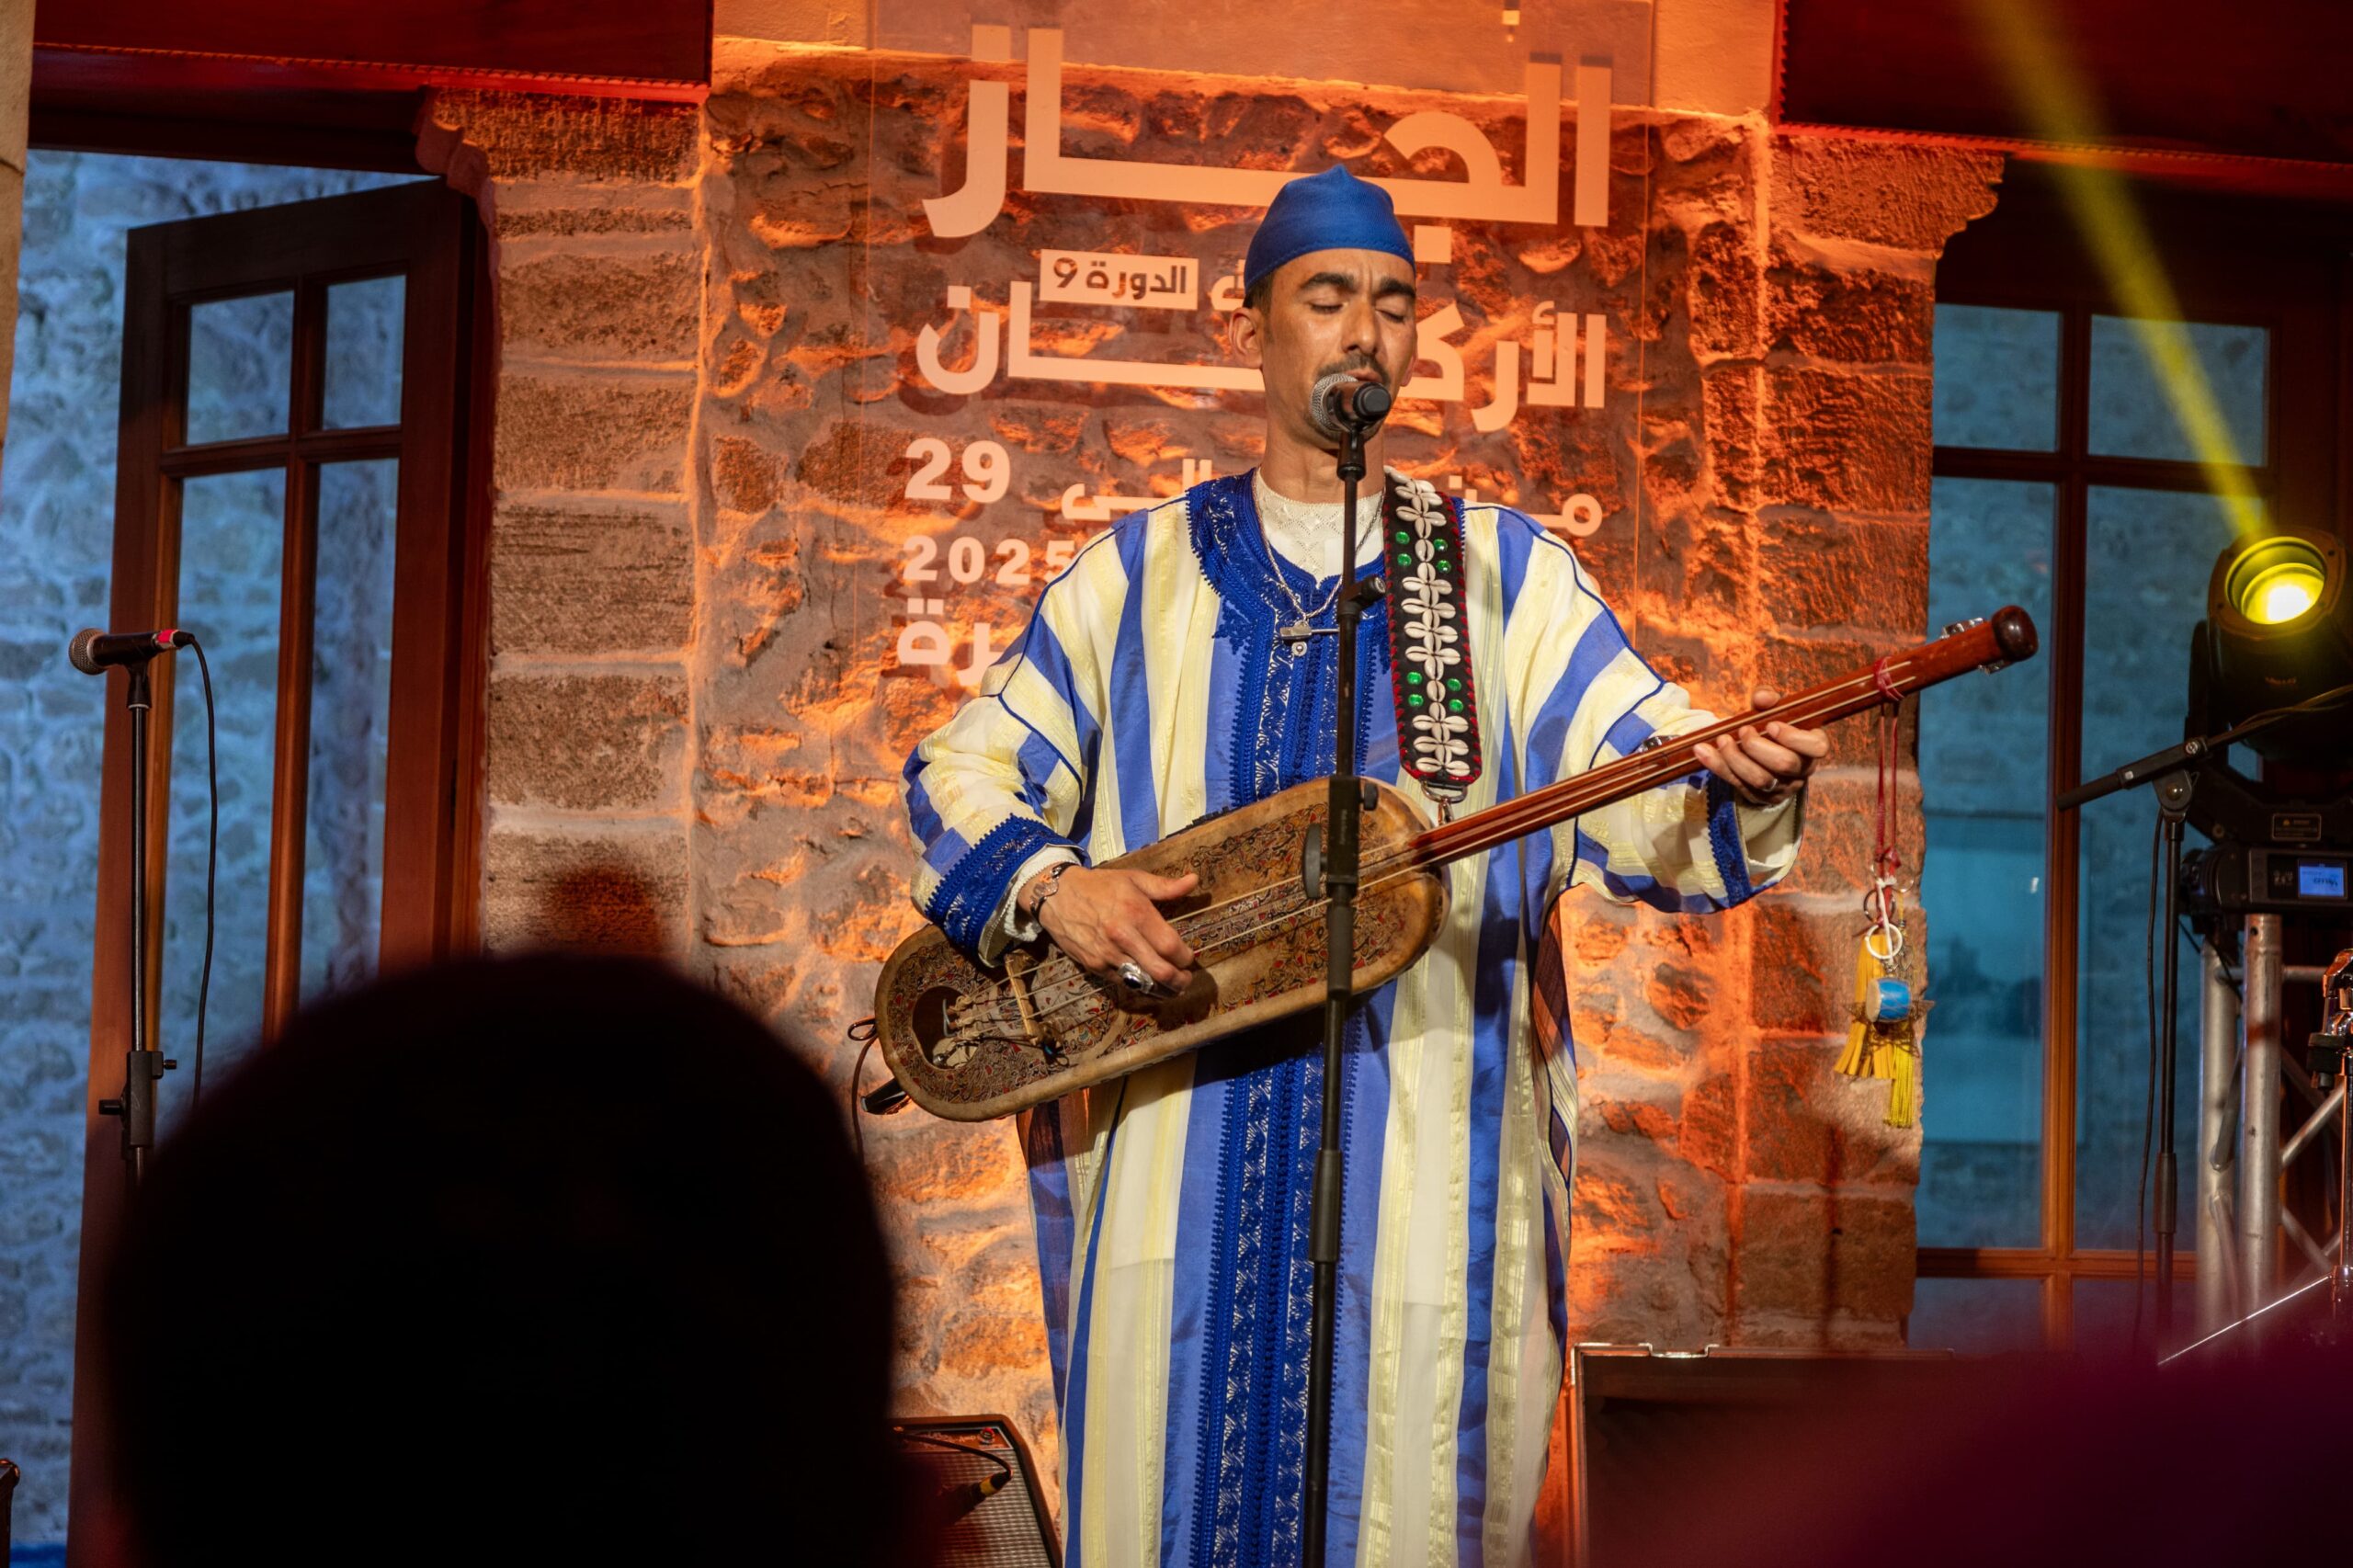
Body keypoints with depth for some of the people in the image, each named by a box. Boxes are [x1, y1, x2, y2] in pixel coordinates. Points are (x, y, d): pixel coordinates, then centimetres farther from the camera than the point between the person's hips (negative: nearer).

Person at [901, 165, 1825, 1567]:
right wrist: (1049, 882, -12)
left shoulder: (1505, 571, 7)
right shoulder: (1140, 574, 10)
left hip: (1425, 1159, -1)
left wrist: (1739, 788, -26)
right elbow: (965, 773, 9)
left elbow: (1643, 785, -3)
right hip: (1177, 1154, 1)